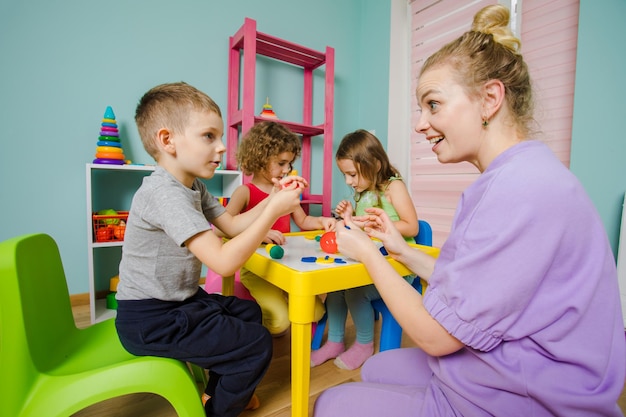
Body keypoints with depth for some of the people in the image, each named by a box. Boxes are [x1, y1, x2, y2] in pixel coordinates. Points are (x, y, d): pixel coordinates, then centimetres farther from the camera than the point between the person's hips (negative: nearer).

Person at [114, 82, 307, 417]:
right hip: (150, 319, -10)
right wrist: (274, 210, -30)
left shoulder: (193, 186, 4)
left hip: (179, 300, 10)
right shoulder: (165, 193, -28)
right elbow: (224, 261, -35)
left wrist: (273, 198, -8)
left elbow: (233, 225, 5)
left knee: (248, 311, 21)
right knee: (256, 343, -9)